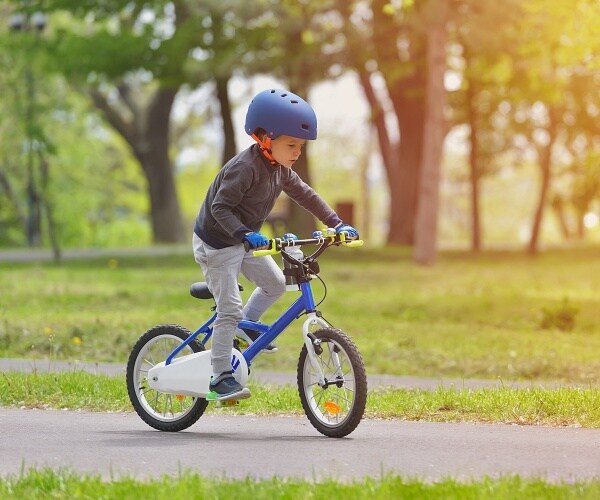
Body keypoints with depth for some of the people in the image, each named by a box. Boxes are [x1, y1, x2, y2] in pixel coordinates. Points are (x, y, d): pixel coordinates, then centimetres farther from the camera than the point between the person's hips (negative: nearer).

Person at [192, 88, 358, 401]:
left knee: (275, 284, 8)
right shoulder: (244, 167, -28)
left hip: (245, 242, 9)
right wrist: (245, 234, -44)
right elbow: (221, 207, -32)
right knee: (230, 308, -10)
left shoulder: (280, 169, 0)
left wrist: (336, 224, 1)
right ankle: (221, 377, -5)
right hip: (216, 243, -9)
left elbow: (305, 195, 8)